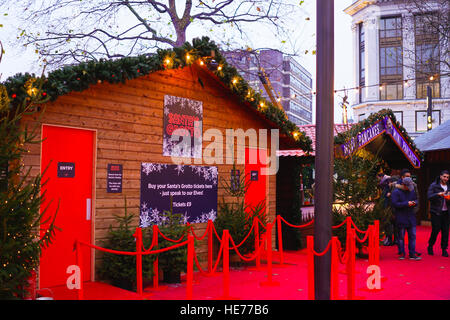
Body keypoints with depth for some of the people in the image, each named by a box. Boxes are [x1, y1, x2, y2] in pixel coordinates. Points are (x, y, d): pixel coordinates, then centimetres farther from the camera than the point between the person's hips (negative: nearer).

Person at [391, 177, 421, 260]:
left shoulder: (412, 191, 10)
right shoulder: (396, 192, -9)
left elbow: (417, 200, 18)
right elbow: (395, 204, -17)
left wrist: (414, 203, -6)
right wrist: (406, 204, -19)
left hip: (411, 217, 5)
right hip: (401, 218, -5)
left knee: (412, 235, 4)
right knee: (401, 237, 4)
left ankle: (412, 254, 10)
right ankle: (401, 254, 14)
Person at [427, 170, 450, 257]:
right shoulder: (433, 185, -2)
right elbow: (429, 197, -12)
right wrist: (438, 194, -26)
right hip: (436, 212, -4)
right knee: (436, 229, -6)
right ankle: (430, 246, 14)